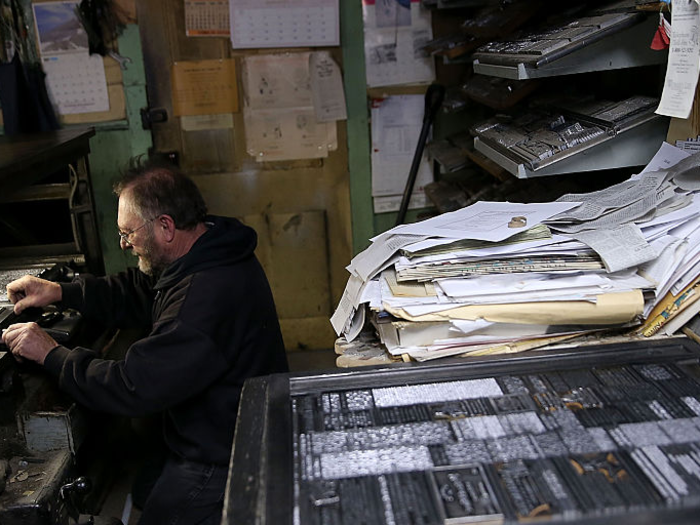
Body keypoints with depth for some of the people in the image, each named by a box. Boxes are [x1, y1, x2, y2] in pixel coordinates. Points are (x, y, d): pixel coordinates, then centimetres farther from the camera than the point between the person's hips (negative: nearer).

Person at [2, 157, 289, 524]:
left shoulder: (208, 297, -34)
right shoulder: (212, 254, 0)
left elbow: (134, 389, -29)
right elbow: (136, 294, 15)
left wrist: (51, 355, -16)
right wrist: (61, 292, 5)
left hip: (219, 464, -9)